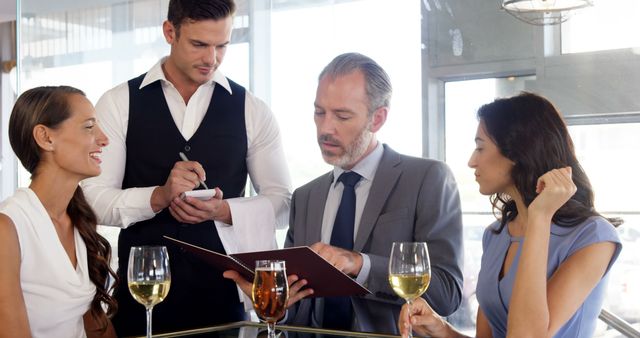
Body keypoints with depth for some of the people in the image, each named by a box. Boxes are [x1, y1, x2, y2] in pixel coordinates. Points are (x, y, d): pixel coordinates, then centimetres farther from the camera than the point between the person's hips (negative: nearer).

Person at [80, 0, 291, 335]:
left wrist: (224, 210, -15)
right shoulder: (118, 103, 0)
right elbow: (93, 198, -5)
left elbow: (281, 201, 3)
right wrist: (159, 196, -22)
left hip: (223, 291, 1)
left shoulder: (251, 110, 3)